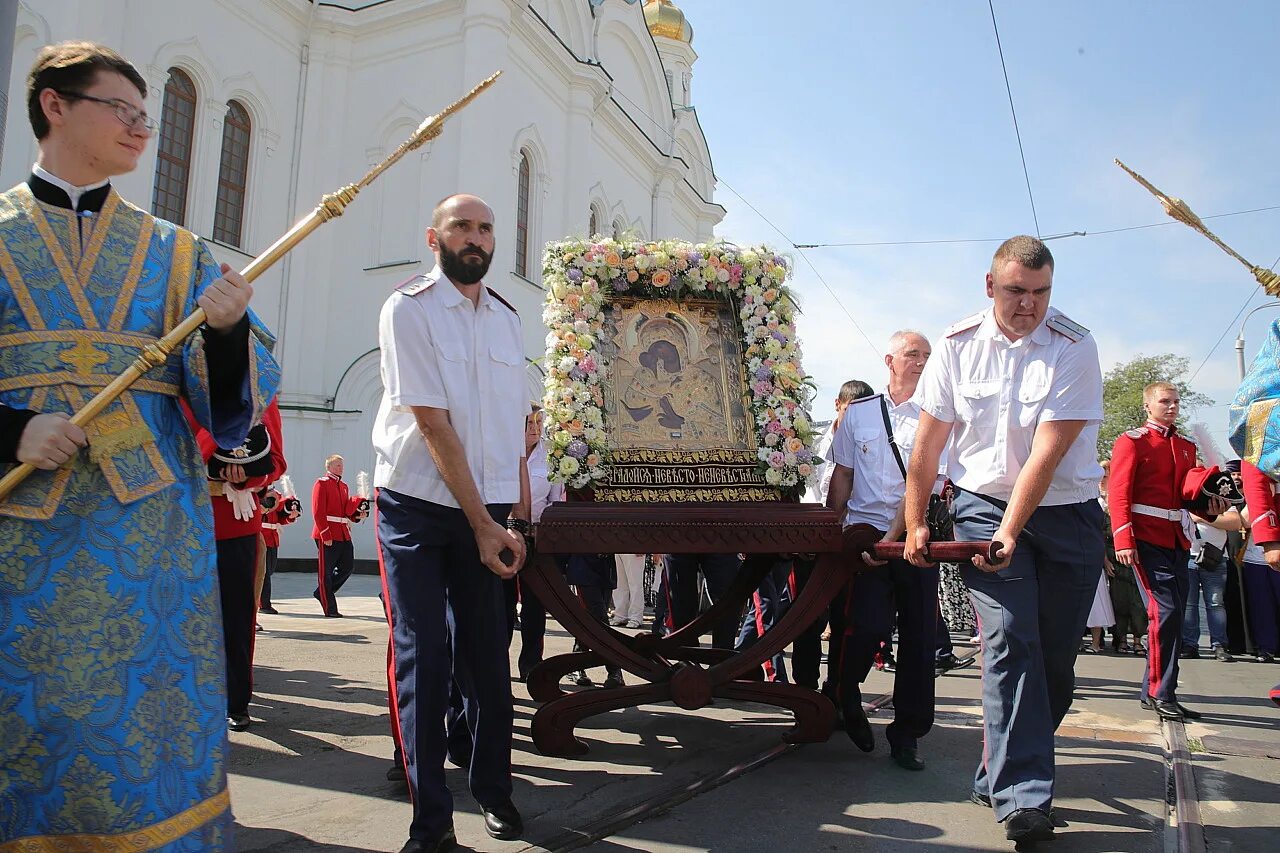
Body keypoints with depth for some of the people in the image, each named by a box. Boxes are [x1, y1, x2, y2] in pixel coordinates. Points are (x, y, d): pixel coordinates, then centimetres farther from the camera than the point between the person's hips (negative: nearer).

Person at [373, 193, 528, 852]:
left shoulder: (505, 317, 10)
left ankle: (494, 791, 25)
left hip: (488, 509, 4)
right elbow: (434, 425, -14)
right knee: (423, 659, 0)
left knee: (487, 655, 8)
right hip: (418, 507, -4)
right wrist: (483, 525, -16)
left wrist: (518, 515, 4)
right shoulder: (409, 308, -7)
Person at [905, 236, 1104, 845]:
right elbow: (928, 440, 2)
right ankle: (1023, 794, -10)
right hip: (984, 504, 0)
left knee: (1055, 655, 3)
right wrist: (915, 522, 4)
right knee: (1009, 640, -13)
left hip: (1066, 515, 0)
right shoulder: (958, 345, -3)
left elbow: (1048, 451, -16)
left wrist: (1010, 532, -19)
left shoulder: (1075, 348, -9)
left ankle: (1002, 774, 22)